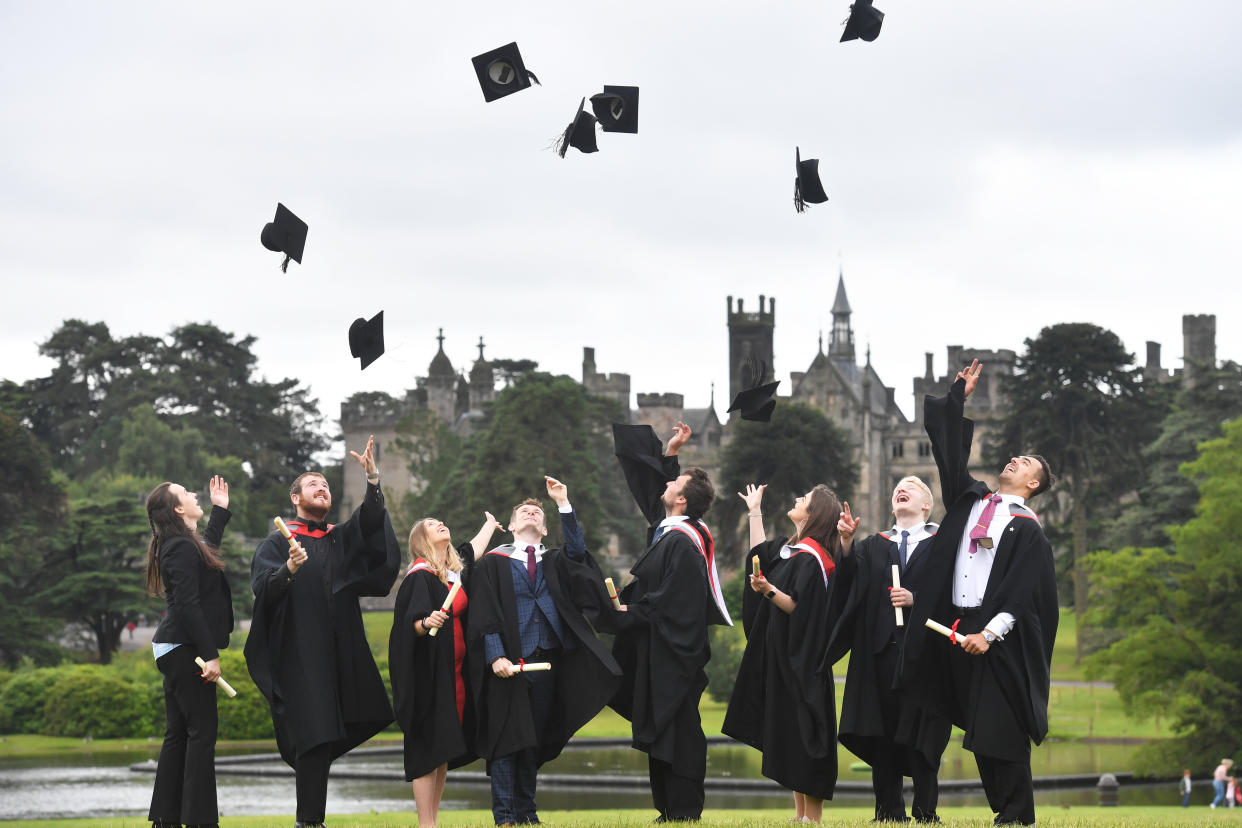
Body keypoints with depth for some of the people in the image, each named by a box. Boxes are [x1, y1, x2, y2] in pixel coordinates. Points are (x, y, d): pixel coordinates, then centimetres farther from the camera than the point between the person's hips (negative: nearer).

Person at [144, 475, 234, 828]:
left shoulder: (187, 544, 14)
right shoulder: (182, 548, -16)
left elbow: (209, 547, 40)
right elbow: (188, 604, -23)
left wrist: (220, 511, 41)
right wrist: (209, 654, -24)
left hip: (174, 650, 10)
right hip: (185, 649, -10)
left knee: (178, 733, 12)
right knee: (202, 730, -8)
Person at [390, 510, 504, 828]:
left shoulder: (457, 567, 12)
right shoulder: (420, 576, -10)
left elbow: (474, 548, 35)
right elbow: (410, 625, -17)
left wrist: (490, 523, 51)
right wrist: (426, 622, -38)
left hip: (455, 673, 8)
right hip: (429, 673, -8)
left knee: (445, 751, 7)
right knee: (428, 748, -9)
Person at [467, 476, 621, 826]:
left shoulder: (555, 563, 18)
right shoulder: (492, 563, 6)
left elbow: (577, 552, -4)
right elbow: (484, 615, -2)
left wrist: (563, 503, -7)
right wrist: (496, 656, -16)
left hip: (547, 662, 4)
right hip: (509, 662, -4)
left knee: (535, 740, 8)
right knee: (506, 738, -5)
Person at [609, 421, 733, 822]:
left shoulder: (681, 542, -19)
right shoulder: (668, 530, 10)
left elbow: (668, 603, -22)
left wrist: (629, 613, -11)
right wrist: (670, 452, 25)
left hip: (672, 656, -10)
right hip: (658, 654, 10)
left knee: (674, 733, -6)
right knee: (659, 732, 13)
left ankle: (683, 812, -2)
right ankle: (669, 809, 18)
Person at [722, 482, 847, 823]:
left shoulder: (810, 557, -16)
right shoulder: (792, 548, 11)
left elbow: (799, 607, -23)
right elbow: (760, 552, 31)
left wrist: (769, 590, -35)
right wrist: (754, 511, 34)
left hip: (799, 662, -9)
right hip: (781, 656, 9)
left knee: (799, 735, -6)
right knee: (787, 735, 11)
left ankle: (812, 816, -2)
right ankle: (800, 814, 16)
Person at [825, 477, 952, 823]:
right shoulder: (874, 545, 17)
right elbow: (851, 571, 0)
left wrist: (915, 599, -15)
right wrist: (846, 541, -18)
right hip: (880, 650, 3)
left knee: (920, 737, -4)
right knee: (883, 737, 3)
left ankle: (925, 815, 0)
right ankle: (889, 813, 8)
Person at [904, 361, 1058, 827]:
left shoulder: (1027, 530, -2)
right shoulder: (972, 499, 16)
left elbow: (1023, 595, -10)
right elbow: (949, 452, 17)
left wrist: (989, 634, -20)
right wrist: (959, 397, 16)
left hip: (998, 638, -6)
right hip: (957, 628, 6)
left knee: (1001, 731, -7)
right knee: (979, 732, 6)